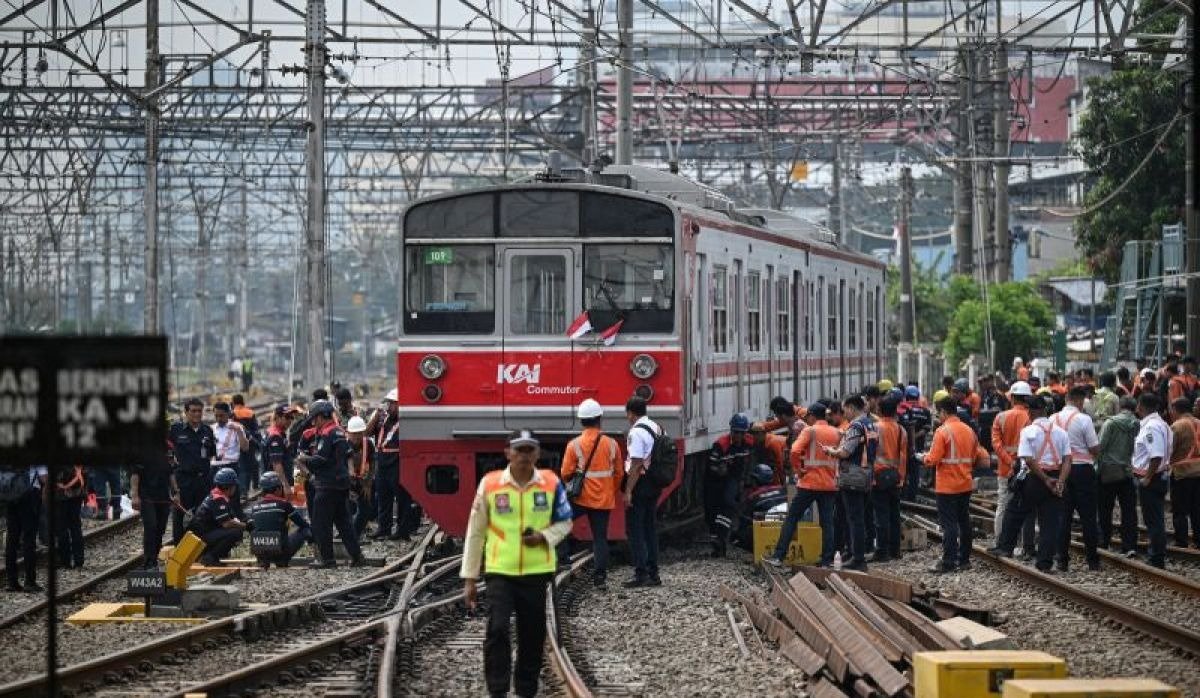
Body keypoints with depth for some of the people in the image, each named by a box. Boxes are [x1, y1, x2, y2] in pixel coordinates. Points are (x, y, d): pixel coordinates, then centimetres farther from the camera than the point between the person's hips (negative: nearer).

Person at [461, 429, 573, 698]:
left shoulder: (552, 484, -1)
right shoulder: (490, 484, -4)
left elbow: (564, 523, 12)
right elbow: (475, 532, 3)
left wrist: (545, 537, -11)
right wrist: (470, 576, 3)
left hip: (537, 572, 2)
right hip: (500, 571, -2)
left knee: (532, 635, 8)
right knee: (497, 629, -17)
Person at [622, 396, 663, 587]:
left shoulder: (636, 432, -16)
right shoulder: (657, 428, 12)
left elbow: (636, 465, -20)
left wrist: (628, 491, -18)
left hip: (641, 484, -9)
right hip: (655, 484, 9)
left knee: (634, 529, -2)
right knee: (650, 528, 14)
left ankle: (641, 574, -4)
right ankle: (653, 574, 16)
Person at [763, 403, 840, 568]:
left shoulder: (810, 431, -6)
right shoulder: (836, 433, 9)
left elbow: (795, 451, -19)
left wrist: (798, 469, -8)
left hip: (809, 483, -4)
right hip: (830, 484, 4)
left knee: (791, 518, 2)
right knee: (827, 522, 5)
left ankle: (779, 556, -1)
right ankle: (827, 560, 0)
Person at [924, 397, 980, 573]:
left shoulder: (943, 431, -14)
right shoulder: (969, 431, 7)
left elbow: (933, 459, -17)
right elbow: (974, 458, 13)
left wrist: (926, 457, 3)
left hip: (947, 486, -7)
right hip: (966, 484, 7)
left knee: (949, 524, -5)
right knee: (964, 521, 13)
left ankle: (948, 562, -7)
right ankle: (964, 559, 17)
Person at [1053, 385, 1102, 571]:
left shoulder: (1054, 419, 2)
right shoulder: (1083, 419, -11)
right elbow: (1095, 449, -9)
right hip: (1082, 469, -4)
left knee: (1063, 515, 8)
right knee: (1088, 516, 2)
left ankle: (1061, 559, 6)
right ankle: (1092, 560, 3)